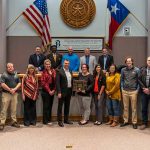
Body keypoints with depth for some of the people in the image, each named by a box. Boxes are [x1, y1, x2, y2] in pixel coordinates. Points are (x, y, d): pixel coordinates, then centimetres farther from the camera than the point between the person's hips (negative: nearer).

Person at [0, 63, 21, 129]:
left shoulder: (16, 74, 14)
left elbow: (19, 83, 8)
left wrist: (14, 89, -8)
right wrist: (10, 90, -12)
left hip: (15, 94, 4)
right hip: (6, 94, -4)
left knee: (14, 109, 8)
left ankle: (14, 122, 17)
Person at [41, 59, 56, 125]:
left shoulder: (53, 71, 8)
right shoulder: (44, 72, -5)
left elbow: (55, 81, 6)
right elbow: (43, 83, -9)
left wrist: (54, 90, -3)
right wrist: (49, 91, -11)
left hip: (52, 91, 5)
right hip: (46, 91, -5)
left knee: (50, 106, 11)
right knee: (46, 106, 0)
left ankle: (49, 119, 21)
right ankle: (45, 121, 8)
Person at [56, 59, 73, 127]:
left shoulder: (70, 72, 14)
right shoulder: (59, 71, -7)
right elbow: (57, 82, -13)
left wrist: (72, 90, 9)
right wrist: (59, 92, -19)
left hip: (69, 91, 7)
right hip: (62, 91, -6)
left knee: (67, 106, 13)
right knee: (60, 106, 0)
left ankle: (66, 119, 23)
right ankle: (60, 121, 6)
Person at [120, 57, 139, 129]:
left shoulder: (136, 70, -2)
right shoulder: (123, 70, 6)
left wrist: (137, 89, -5)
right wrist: (122, 88, 6)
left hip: (133, 91, -3)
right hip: (125, 91, 3)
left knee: (134, 108, 3)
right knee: (125, 107, 10)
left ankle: (134, 122, 11)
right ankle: (125, 121, 20)